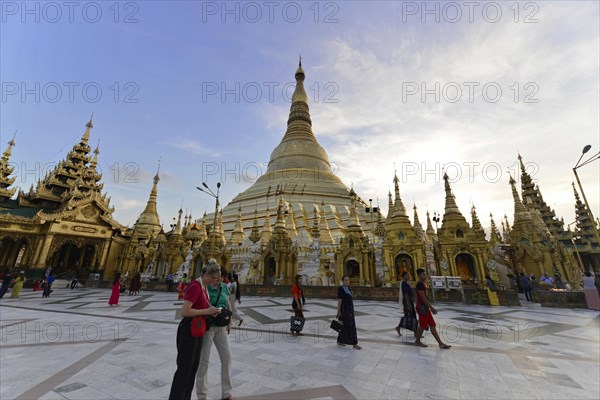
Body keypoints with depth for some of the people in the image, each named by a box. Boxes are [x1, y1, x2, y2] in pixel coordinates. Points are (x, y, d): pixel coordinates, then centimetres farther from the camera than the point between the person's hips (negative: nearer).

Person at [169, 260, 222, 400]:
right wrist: (206, 311, -22)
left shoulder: (203, 287, 6)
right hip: (188, 330, -9)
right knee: (184, 368, 5)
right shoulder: (195, 286, -23)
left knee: (193, 366, 20)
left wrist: (210, 311, 1)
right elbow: (184, 311, -27)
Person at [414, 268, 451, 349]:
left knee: (432, 325, 10)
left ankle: (441, 343, 14)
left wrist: (429, 308, 22)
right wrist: (432, 308, -21)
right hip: (422, 307, -9)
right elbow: (423, 297, -22)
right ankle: (417, 341, 17)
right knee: (422, 326, 1)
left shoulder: (423, 284, 13)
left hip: (425, 307, 9)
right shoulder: (419, 284, -18)